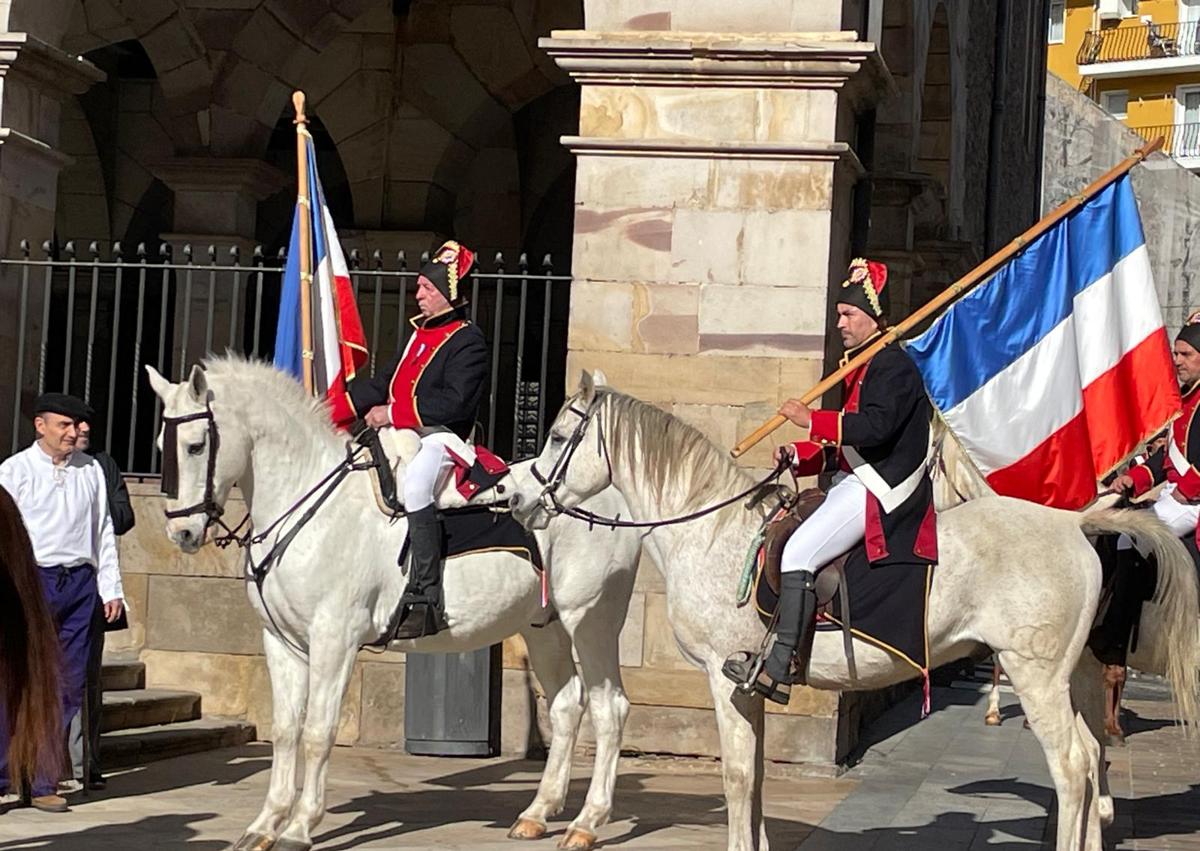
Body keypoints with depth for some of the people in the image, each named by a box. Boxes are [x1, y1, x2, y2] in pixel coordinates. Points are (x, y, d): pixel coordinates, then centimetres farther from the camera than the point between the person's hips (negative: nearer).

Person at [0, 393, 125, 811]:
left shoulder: (91, 470, 12)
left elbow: (104, 531, 14)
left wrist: (111, 588, 9)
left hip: (80, 582, 4)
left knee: (70, 686, 3)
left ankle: (42, 781, 10)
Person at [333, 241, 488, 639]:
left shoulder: (468, 340, -4)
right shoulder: (420, 334, 23)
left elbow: (454, 402, -16)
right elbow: (382, 385, 26)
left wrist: (392, 413, -16)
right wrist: (329, 414, 16)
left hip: (439, 437, -10)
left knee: (414, 484, -38)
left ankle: (425, 599, -39)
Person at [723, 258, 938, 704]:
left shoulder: (894, 366, -9)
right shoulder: (859, 368, 21)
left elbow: (876, 426, -25)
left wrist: (812, 419, -22)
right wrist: (798, 455, 7)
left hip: (881, 490, -11)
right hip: (853, 483, 11)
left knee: (799, 551, -23)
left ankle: (779, 670, -25)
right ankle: (791, 653, 6)